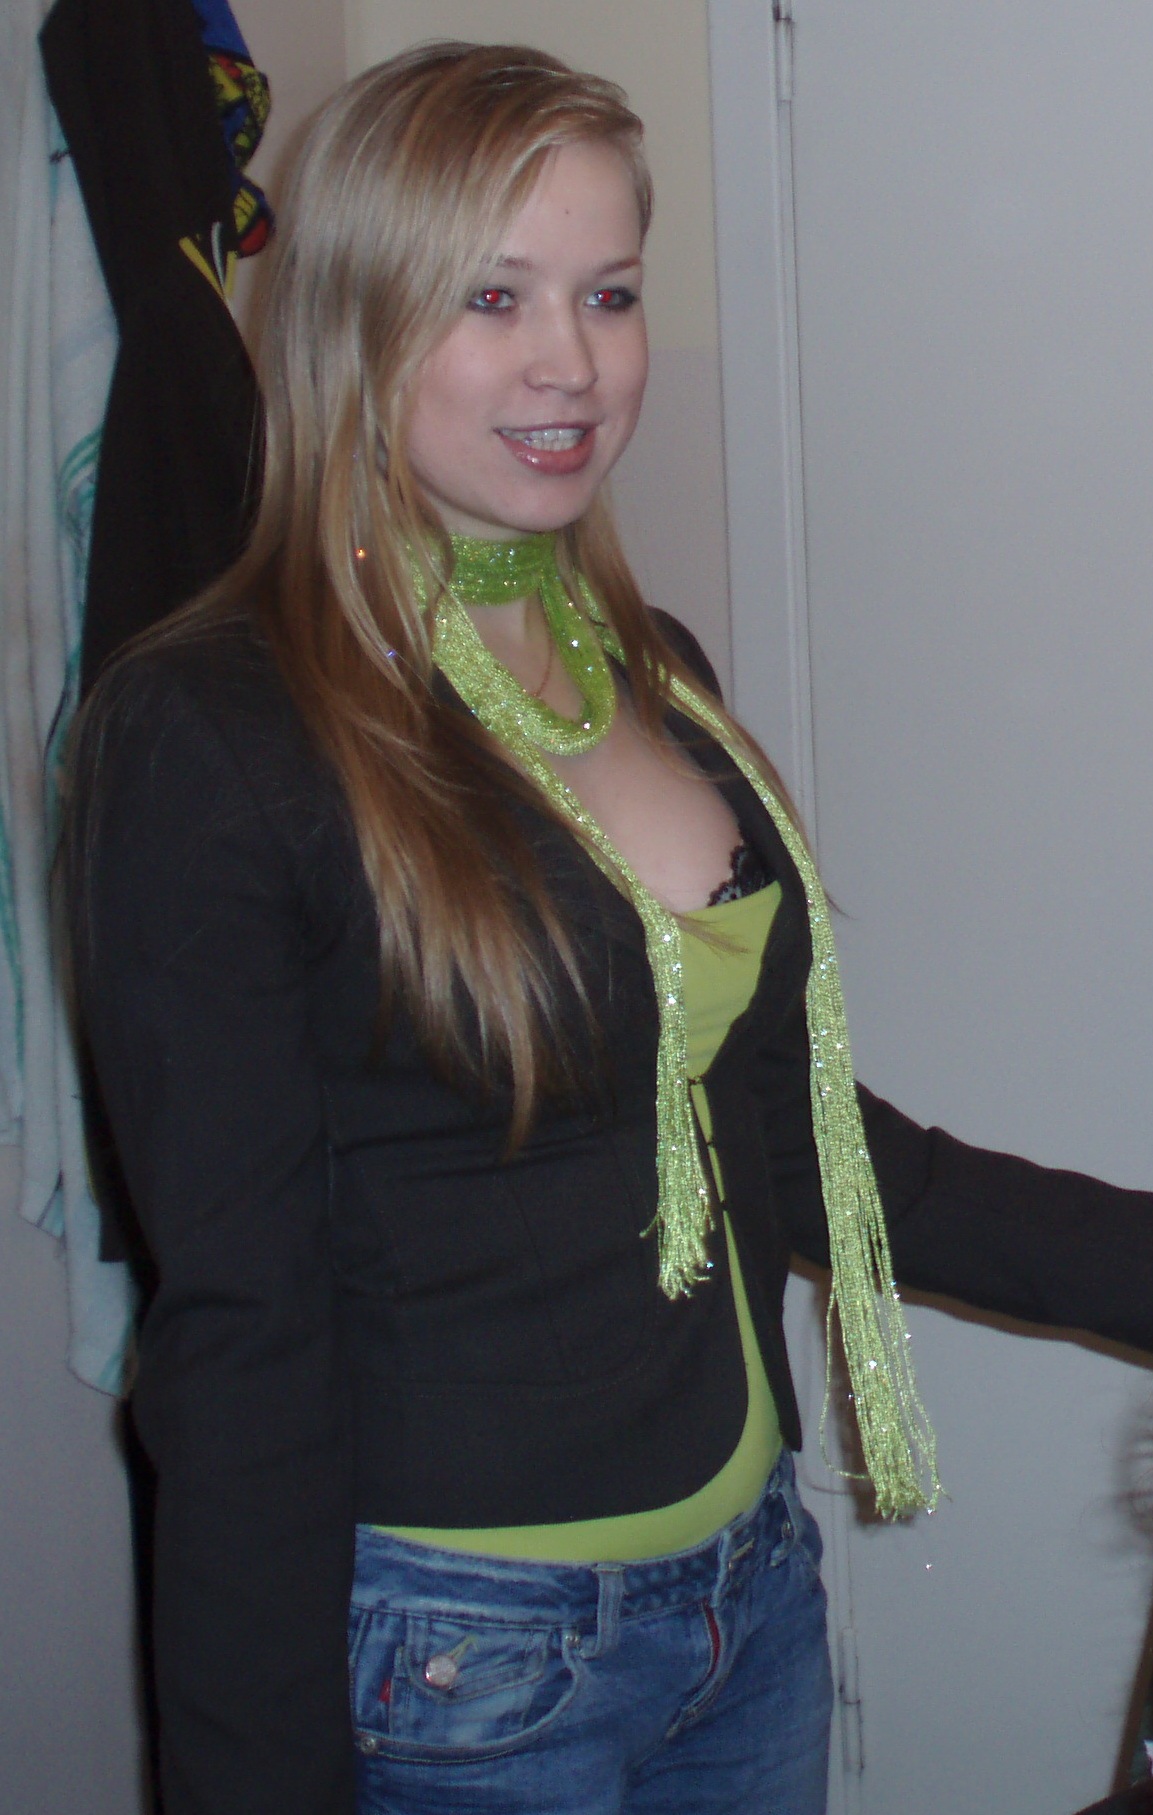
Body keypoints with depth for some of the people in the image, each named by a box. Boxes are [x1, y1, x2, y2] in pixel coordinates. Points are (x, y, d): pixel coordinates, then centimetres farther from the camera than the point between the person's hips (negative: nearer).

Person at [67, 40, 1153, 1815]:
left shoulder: (654, 675, 6)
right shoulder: (206, 735, -16)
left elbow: (798, 1136, 10)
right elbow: (237, 1326, -16)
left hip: (748, 1580, 7)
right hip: (457, 1655, -6)